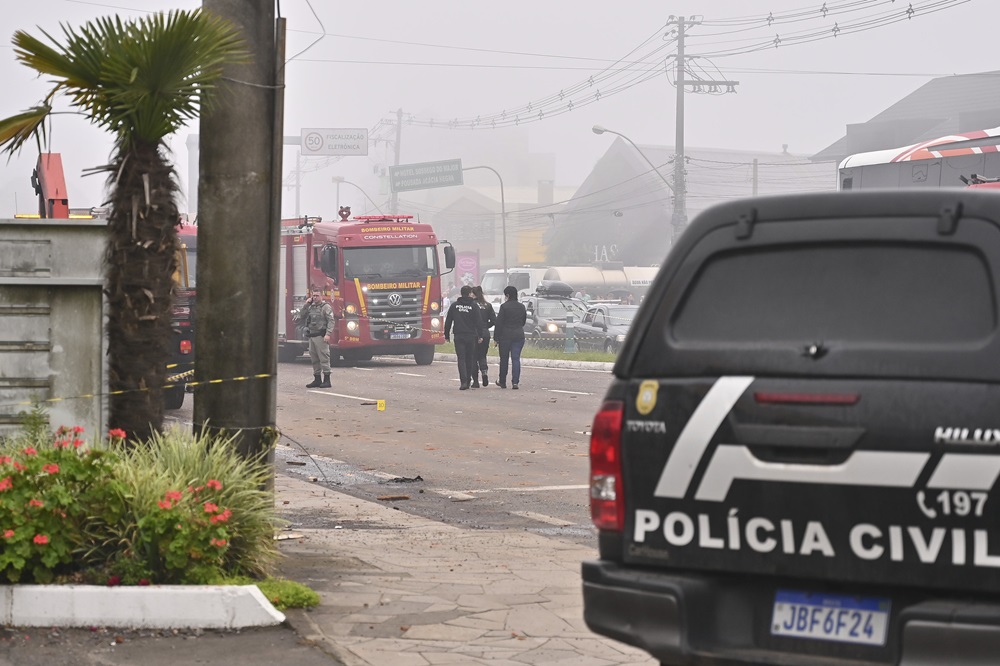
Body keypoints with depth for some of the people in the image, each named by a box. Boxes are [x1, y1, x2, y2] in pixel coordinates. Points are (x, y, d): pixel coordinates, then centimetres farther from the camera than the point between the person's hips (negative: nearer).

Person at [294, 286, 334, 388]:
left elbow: (331, 321, -11)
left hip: (321, 337, -7)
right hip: (311, 336, 7)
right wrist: (306, 304, 7)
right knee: (314, 359, 10)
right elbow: (301, 316, 17)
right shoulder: (311, 307, 17)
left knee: (324, 358, -7)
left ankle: (327, 380, -6)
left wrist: (328, 334, -21)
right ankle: (317, 380, 16)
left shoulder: (326, 307, -4)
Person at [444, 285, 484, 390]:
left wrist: (447, 335, 14)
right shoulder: (473, 306, -3)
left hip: (458, 337, 0)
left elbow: (448, 322, 6)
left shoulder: (454, 305, 4)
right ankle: (467, 382, 16)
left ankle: (463, 381, -19)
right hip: (471, 337, 0)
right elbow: (479, 322, -6)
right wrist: (480, 335, -1)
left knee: (461, 359, -3)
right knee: (469, 359, 12)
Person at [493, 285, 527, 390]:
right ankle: (515, 382, -8)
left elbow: (499, 323, -10)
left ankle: (502, 382, 19)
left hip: (505, 336, -3)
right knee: (516, 359, 2)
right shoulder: (522, 307, 5)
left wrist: (496, 338, -6)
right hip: (519, 336, 3)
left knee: (504, 359, 9)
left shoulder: (504, 306, -10)